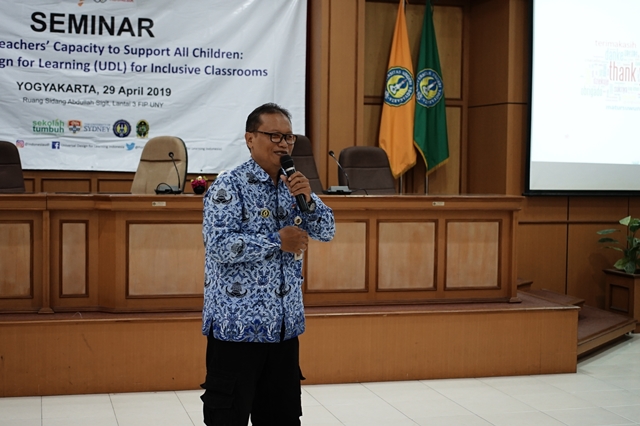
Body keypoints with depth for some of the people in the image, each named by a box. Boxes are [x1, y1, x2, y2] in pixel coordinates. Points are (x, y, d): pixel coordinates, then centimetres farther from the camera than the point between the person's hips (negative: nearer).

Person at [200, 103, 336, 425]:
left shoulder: (293, 185, 11)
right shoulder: (228, 186, -10)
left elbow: (326, 232, 7)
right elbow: (218, 244, -21)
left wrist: (308, 199, -11)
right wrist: (278, 242, -18)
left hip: (285, 325, 7)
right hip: (237, 325, -7)